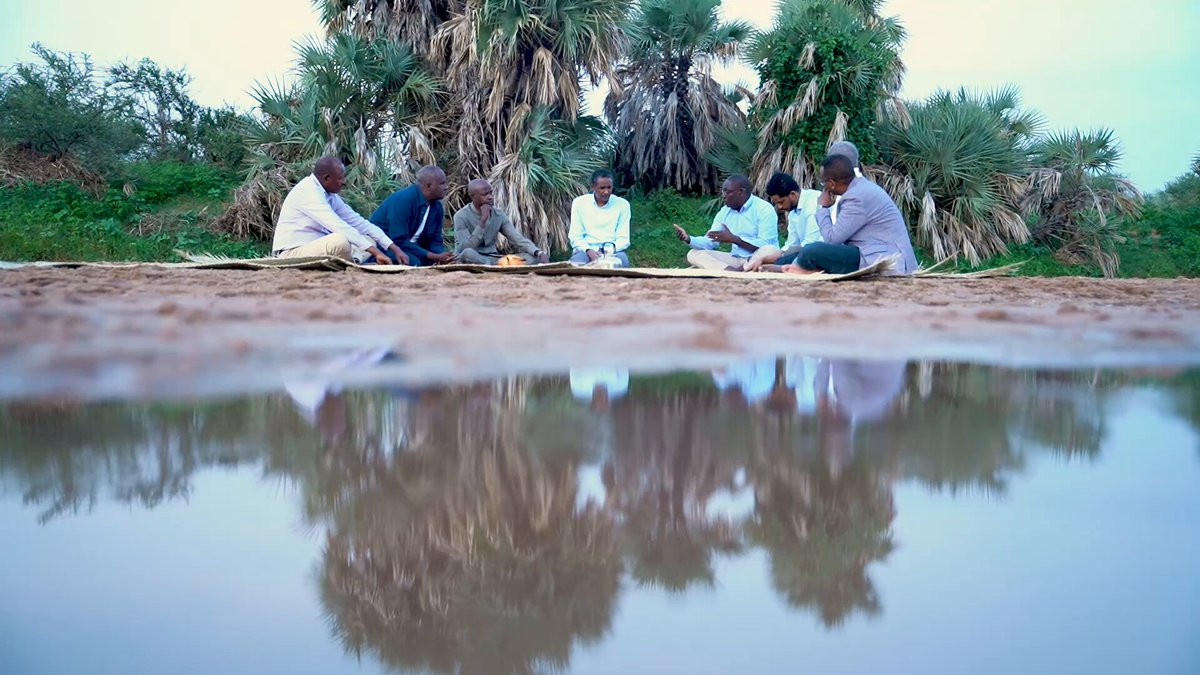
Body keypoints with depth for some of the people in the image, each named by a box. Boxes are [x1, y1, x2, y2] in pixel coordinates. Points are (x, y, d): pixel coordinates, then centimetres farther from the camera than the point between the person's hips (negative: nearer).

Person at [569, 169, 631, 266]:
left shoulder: (622, 204, 5)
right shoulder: (579, 203, 4)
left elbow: (623, 238, 3)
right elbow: (575, 237, 2)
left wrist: (613, 248, -19)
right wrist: (588, 250, -18)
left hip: (613, 251, 1)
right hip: (586, 249, 0)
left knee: (622, 261, -35)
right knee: (576, 263, -35)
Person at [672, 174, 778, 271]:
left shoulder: (764, 209, -9)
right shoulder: (725, 212, 10)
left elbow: (766, 246, -18)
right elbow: (709, 242, 9)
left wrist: (734, 239, -20)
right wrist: (688, 239, -11)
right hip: (736, 259, 7)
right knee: (694, 254, -12)